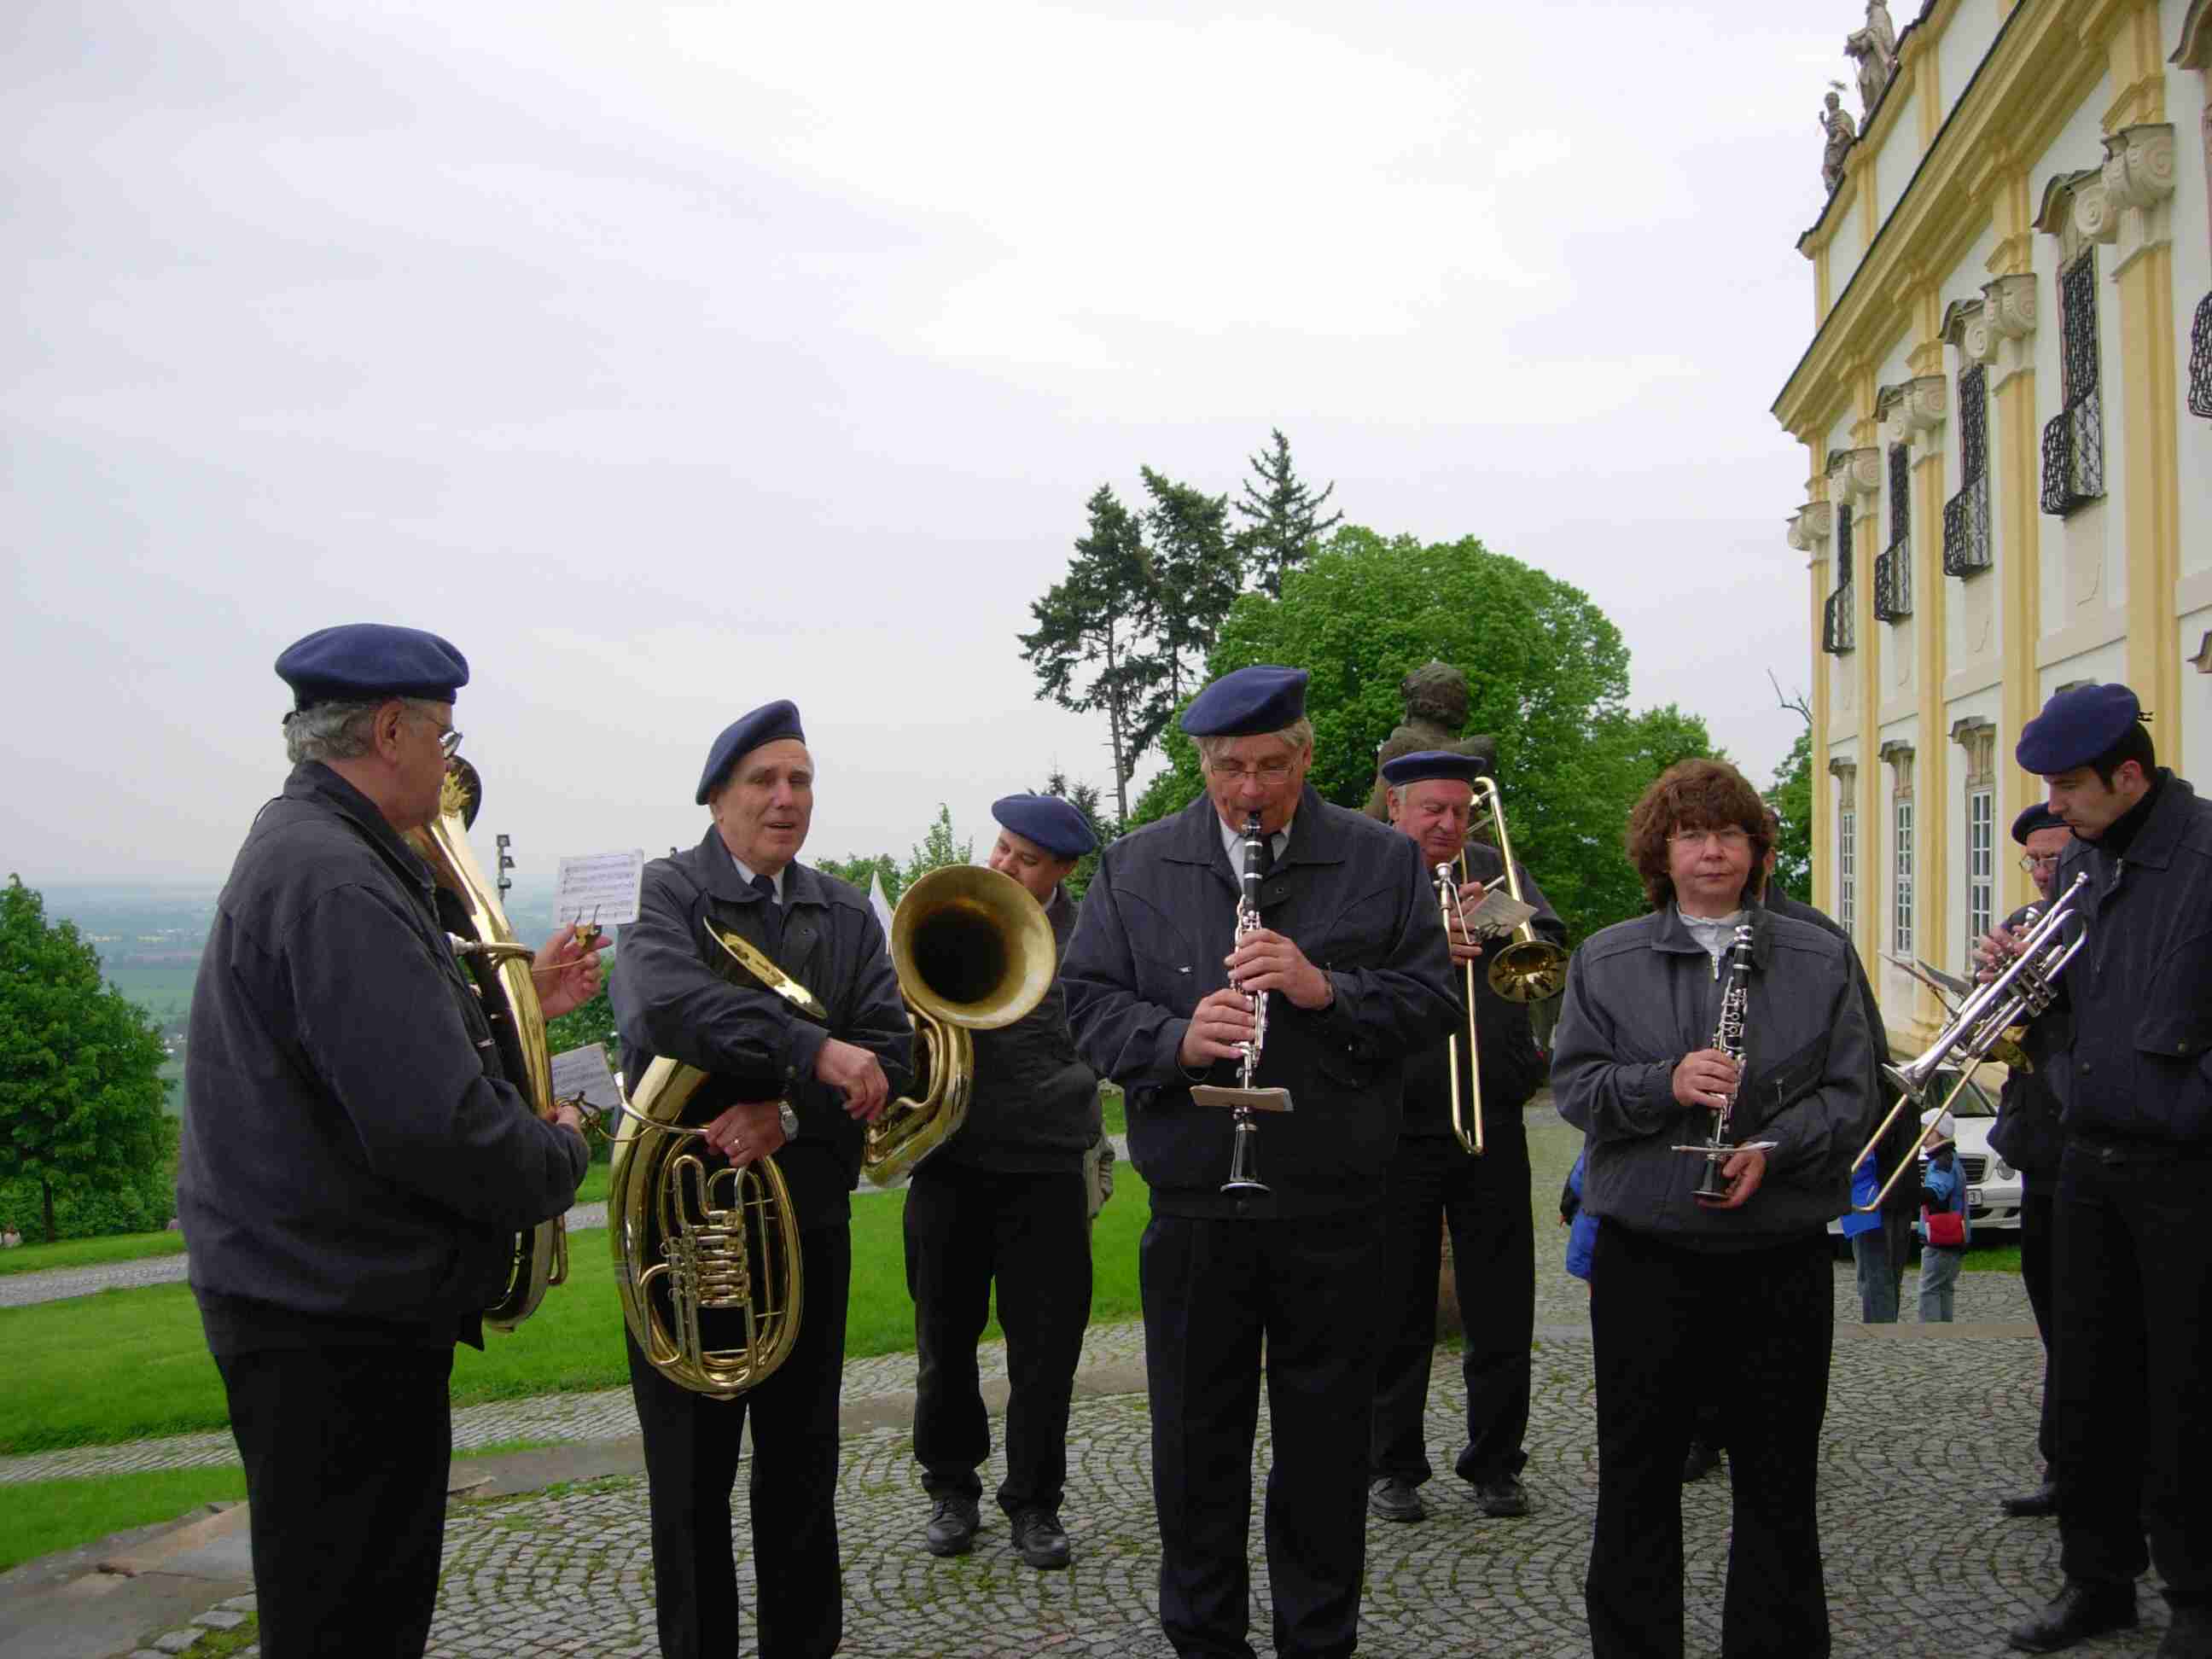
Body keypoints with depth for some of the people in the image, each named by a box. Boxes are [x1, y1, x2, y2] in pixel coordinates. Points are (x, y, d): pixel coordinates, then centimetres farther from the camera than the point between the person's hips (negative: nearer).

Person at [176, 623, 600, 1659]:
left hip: (328, 1304, 11)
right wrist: (559, 1157, -12)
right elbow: (431, 1122, -30)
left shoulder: (302, 847, 13)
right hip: (336, 1328, -11)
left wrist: (519, 1004, 14)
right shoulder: (335, 880, -23)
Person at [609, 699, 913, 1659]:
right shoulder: (665, 892, -4)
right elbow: (664, 1003, -25)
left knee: (802, 1464, 14)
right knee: (692, 1473, 7)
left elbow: (891, 1055, -2)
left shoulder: (847, 916, 9)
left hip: (810, 1221, 4)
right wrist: (814, 1053, -30)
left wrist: (789, 1113, -18)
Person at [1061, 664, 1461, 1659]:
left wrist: (1327, 988, -18)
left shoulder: (1384, 862, 3)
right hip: (1193, 1207, 1)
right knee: (1196, 1437, 11)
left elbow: (1435, 1000, -1)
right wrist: (1177, 1038, -18)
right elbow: (1087, 1000, 1)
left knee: (1327, 1438, 10)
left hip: (1334, 1204, 0)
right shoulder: (1136, 868, 5)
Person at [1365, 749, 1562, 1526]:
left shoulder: (1492, 868, 12)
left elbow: (1553, 940, 2)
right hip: (1397, 1129, -3)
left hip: (1493, 1124, 3)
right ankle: (1393, 1466, 19)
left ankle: (1495, 1462, 21)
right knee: (1398, 1307, 7)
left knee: (1503, 1305, 8)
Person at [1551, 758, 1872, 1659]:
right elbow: (1574, 1084, 0)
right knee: (1638, 1473, 7)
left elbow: (1850, 1092, 2)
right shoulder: (1607, 960, 6)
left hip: (1782, 1255, 1)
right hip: (1647, 1253, 0)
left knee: (1778, 1476, 8)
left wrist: (1774, 1146, -15)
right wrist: (1664, 1082, -18)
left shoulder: (1817, 958, 7)